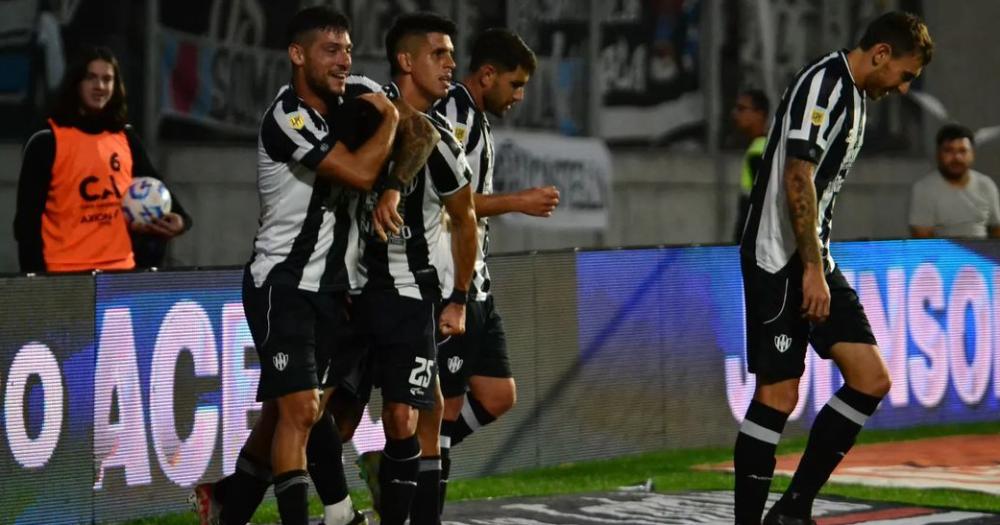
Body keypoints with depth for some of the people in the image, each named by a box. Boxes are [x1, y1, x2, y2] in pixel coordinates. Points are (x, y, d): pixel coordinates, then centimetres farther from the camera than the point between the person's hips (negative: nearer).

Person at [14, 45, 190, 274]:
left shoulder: (127, 139, 10)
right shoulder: (47, 142, -5)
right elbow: (28, 218, -6)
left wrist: (179, 219, -4)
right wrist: (36, 276, -12)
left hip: (120, 269, 5)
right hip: (65, 273, -5)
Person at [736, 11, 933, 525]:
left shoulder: (854, 95, 17)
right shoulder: (824, 83, -13)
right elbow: (797, 179, -20)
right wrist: (812, 269, -21)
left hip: (813, 261, 10)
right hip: (781, 263, -10)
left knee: (870, 381, 2)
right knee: (778, 394, -9)